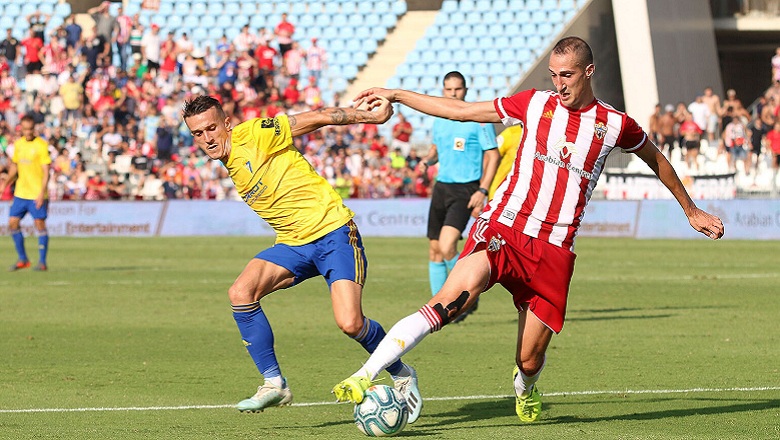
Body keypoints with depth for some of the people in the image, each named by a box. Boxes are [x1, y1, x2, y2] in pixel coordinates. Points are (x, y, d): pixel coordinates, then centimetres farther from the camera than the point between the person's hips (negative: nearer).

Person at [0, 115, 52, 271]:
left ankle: (42, 262, 4)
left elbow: (46, 172, -12)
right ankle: (22, 260, 17)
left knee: (40, 225, -5)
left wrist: (42, 193, -20)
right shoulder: (18, 144, 9)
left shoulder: (41, 145, -9)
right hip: (20, 192, 6)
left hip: (37, 194, -6)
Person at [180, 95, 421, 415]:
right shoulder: (227, 163, 9)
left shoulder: (252, 135, -12)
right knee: (240, 293, -17)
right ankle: (274, 384, -8)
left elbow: (319, 118, -10)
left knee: (350, 323, -19)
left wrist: (369, 115, -11)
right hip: (292, 244, 7)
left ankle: (401, 374, 10)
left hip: (332, 230, -7)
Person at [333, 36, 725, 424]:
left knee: (530, 360, 0)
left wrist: (691, 211, 35)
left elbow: (656, 160, 25)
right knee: (457, 296, -30)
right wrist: (396, 96, 11)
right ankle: (365, 376, -36)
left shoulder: (615, 125, 6)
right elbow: (459, 111, 14)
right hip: (502, 228, -1)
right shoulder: (534, 104, 7)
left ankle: (524, 387, 41)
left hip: (553, 251, 1)